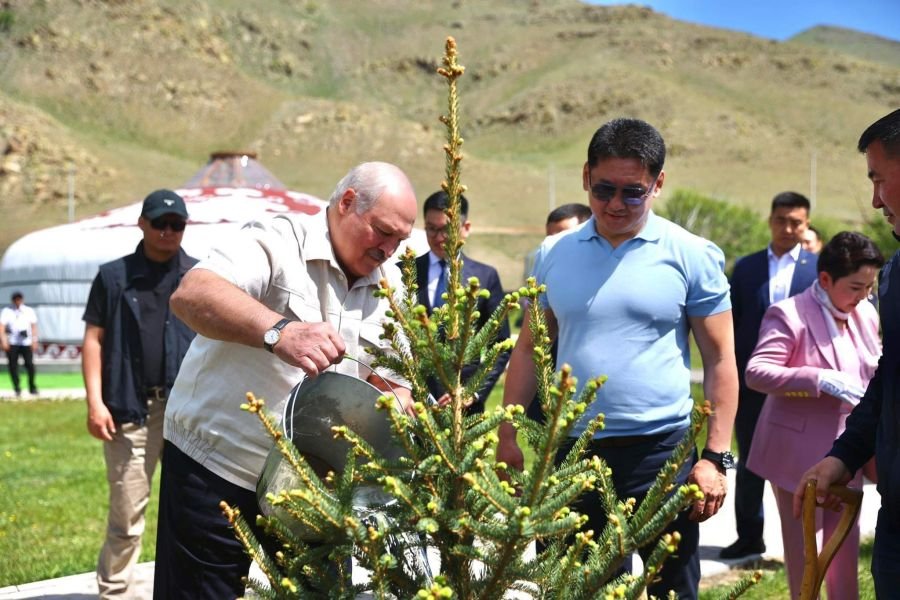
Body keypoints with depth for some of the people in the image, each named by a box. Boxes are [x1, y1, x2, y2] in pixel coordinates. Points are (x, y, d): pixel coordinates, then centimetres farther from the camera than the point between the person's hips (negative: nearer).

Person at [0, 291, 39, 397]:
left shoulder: (29, 311, 8)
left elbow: (34, 326, 9)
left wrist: (34, 341, 1)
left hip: (26, 342, 0)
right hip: (12, 343, 0)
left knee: (29, 364, -7)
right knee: (13, 365, 0)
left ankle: (32, 387, 6)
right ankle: (17, 389, 10)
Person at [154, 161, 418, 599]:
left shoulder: (388, 286, 8)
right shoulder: (279, 243, -13)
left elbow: (393, 384, 13)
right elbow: (190, 295, -30)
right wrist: (279, 331, -45)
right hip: (214, 469, -6)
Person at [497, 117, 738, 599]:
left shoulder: (692, 257, -4)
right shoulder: (553, 254, 5)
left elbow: (720, 360, -3)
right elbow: (529, 348, 11)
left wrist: (714, 457, -8)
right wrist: (507, 436, 4)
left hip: (662, 451, -3)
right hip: (573, 451, 3)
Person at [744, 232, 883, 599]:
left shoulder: (867, 314, 6)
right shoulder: (788, 315, -15)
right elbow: (756, 372, -24)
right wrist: (820, 379, -33)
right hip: (800, 455, -6)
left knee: (846, 543, 14)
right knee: (804, 546, 7)